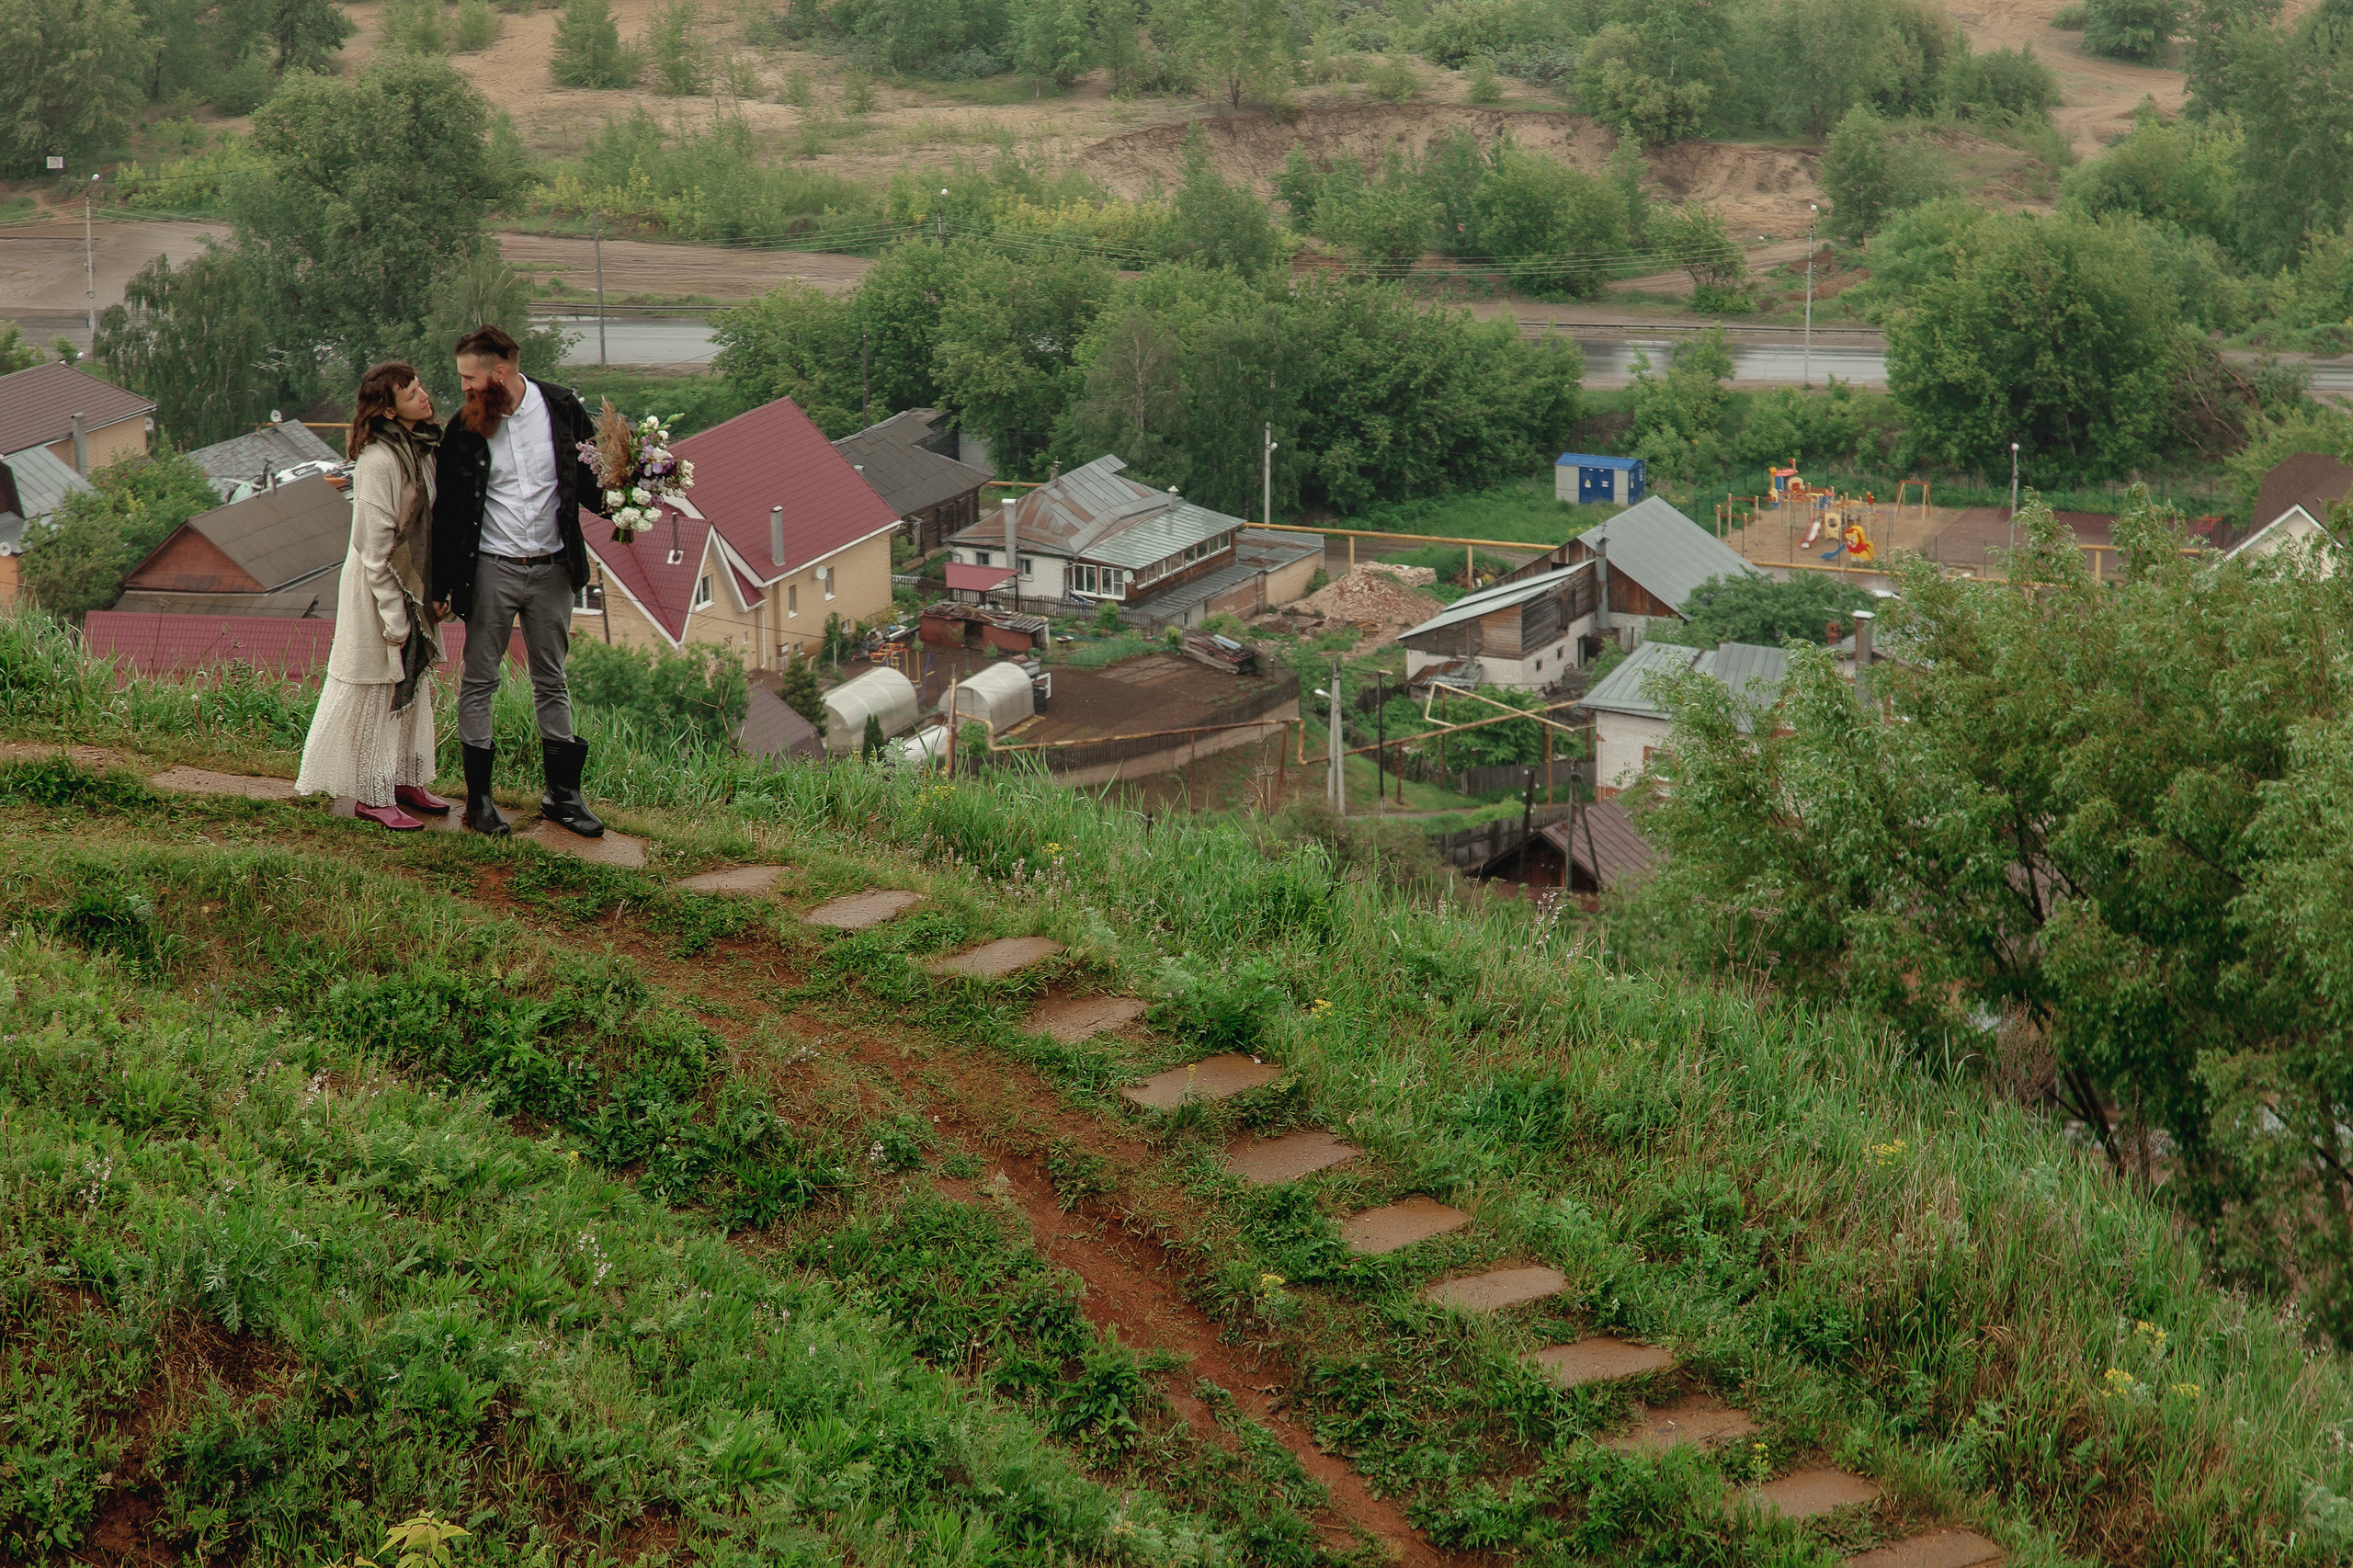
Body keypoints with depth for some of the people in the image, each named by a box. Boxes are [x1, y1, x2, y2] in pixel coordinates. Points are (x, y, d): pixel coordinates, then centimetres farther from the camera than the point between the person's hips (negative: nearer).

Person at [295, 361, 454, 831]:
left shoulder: (420, 447, 3)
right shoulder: (379, 460, -23)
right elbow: (373, 546, -21)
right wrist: (392, 616, -19)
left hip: (412, 582, 8)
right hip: (377, 587, -8)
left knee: (412, 684, 16)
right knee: (376, 690, 0)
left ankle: (406, 781, 27)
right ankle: (372, 796, 8)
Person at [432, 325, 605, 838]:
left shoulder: (562, 410, -4)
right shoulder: (465, 429, -5)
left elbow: (590, 478, 4)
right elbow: (447, 512, -1)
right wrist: (442, 586, -1)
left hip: (552, 568, 1)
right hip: (492, 569, -1)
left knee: (552, 681, 10)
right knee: (479, 681, 3)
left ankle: (563, 793, 18)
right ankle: (479, 796, 11)